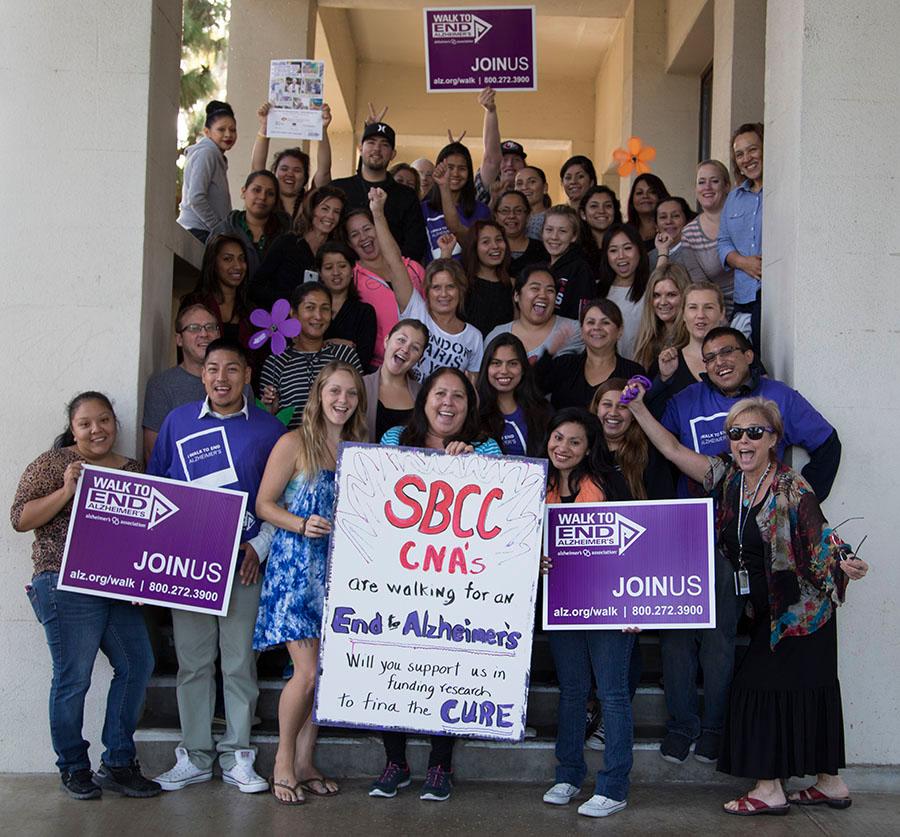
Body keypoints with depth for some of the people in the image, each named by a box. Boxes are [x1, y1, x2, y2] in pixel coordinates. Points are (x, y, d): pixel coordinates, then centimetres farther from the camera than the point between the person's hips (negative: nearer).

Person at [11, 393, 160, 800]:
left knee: (137, 664, 3)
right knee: (73, 677, -2)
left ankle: (118, 764, 14)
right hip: (68, 584, -6)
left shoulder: (132, 470, 15)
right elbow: (20, 518, -6)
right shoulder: (53, 464, 0)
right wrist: (66, 491, -17)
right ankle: (73, 769, 14)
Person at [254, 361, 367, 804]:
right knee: (307, 672, -9)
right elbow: (264, 505, -3)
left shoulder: (359, 449, 11)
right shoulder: (294, 443, -4)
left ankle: (304, 762, 19)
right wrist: (302, 525, -19)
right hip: (296, 567, -5)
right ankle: (283, 760, 12)